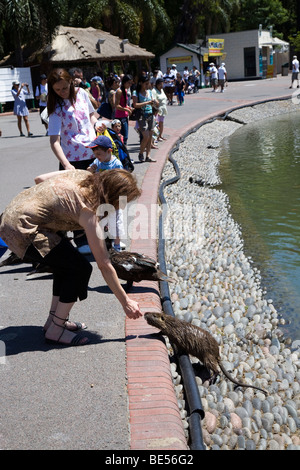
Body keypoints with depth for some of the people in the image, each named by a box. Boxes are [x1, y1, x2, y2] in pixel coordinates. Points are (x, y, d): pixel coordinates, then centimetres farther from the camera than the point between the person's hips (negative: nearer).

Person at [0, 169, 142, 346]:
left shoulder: (83, 175, 2)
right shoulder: (88, 211, -18)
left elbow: (40, 178, 13)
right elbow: (104, 265, -15)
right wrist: (126, 302, -9)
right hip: (22, 229, -10)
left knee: (67, 262, 17)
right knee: (80, 268, -9)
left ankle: (54, 319, 25)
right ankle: (55, 330, 1)